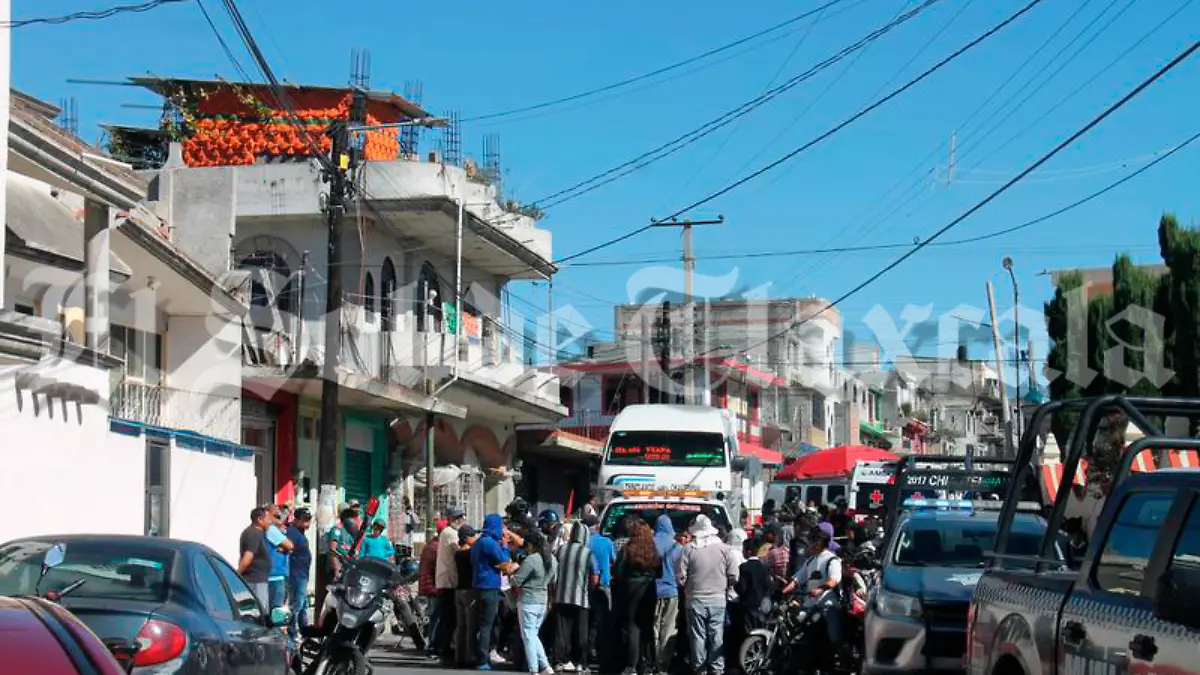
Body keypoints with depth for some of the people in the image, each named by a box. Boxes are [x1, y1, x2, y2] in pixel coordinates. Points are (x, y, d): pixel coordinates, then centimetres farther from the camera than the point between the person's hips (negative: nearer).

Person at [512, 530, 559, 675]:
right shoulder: (552, 560, 5)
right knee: (534, 635, 19)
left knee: (529, 636, 2)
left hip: (528, 602, -8)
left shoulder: (531, 559, -19)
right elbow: (553, 581, 15)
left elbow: (516, 581, -15)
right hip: (543, 601, 8)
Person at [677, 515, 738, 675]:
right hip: (718, 598, 1)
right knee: (717, 635, 8)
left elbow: (681, 577, -8)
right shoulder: (723, 548, -5)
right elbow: (733, 576, -3)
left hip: (696, 600, -1)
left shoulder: (689, 549, -8)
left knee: (698, 635, 9)